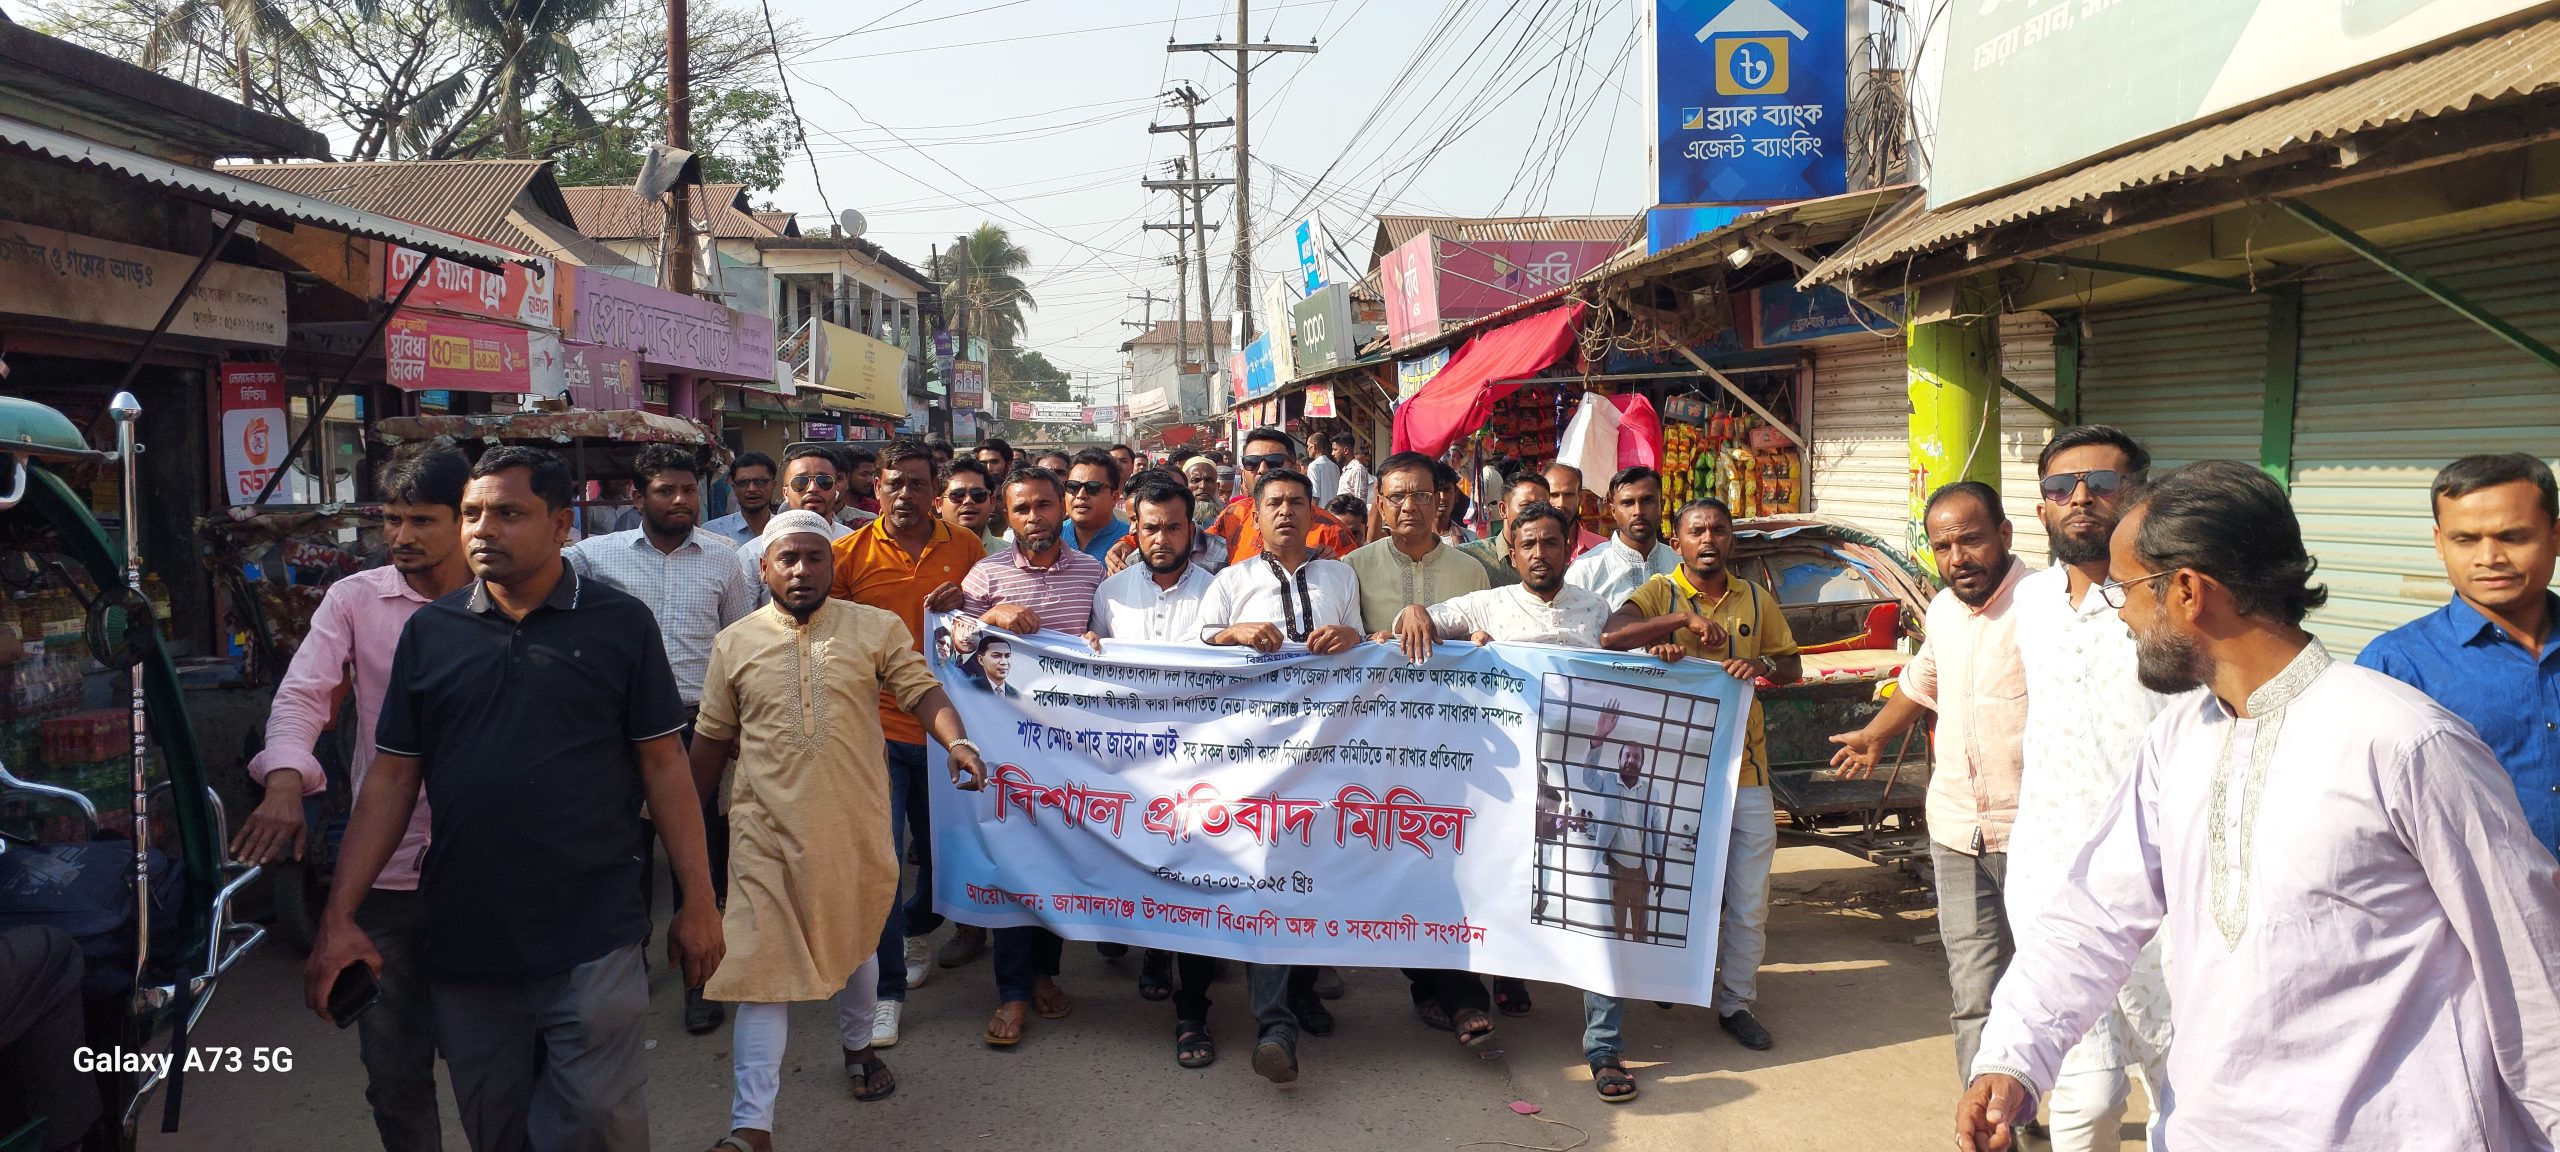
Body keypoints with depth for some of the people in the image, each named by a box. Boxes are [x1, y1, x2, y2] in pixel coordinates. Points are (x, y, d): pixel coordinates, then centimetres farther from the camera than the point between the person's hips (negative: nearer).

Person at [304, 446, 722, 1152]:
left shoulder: (620, 625, -2)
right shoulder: (431, 631, 6)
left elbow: (664, 766, -1)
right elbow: (392, 778, 8)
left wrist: (699, 902, -3)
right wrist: (339, 918, 2)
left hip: (591, 945, -3)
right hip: (463, 949, 3)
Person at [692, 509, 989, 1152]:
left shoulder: (878, 628, 0)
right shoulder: (735, 643, 5)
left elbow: (922, 690, -8)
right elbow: (713, 736, 13)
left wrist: (957, 741, -27)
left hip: (857, 824, 1)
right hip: (769, 829, 0)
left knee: (856, 944, 19)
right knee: (762, 964, -5)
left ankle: (857, 1047, 47)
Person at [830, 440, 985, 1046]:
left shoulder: (965, 547, 3)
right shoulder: (851, 552, -2)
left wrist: (966, 604, -6)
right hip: (878, 727, -2)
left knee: (941, 847, 18)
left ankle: (917, 931, 47)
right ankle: (887, 991, 7)